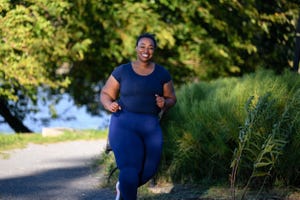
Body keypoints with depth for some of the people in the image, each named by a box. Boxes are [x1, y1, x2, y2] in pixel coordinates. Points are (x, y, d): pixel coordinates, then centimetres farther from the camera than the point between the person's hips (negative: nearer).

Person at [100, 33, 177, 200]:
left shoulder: (162, 73, 6)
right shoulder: (122, 71, 1)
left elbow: (172, 99, 12)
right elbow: (106, 95, 6)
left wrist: (164, 103, -12)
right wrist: (109, 105, -17)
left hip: (150, 127, 3)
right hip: (124, 124, -3)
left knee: (148, 171, 3)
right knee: (130, 170, -18)